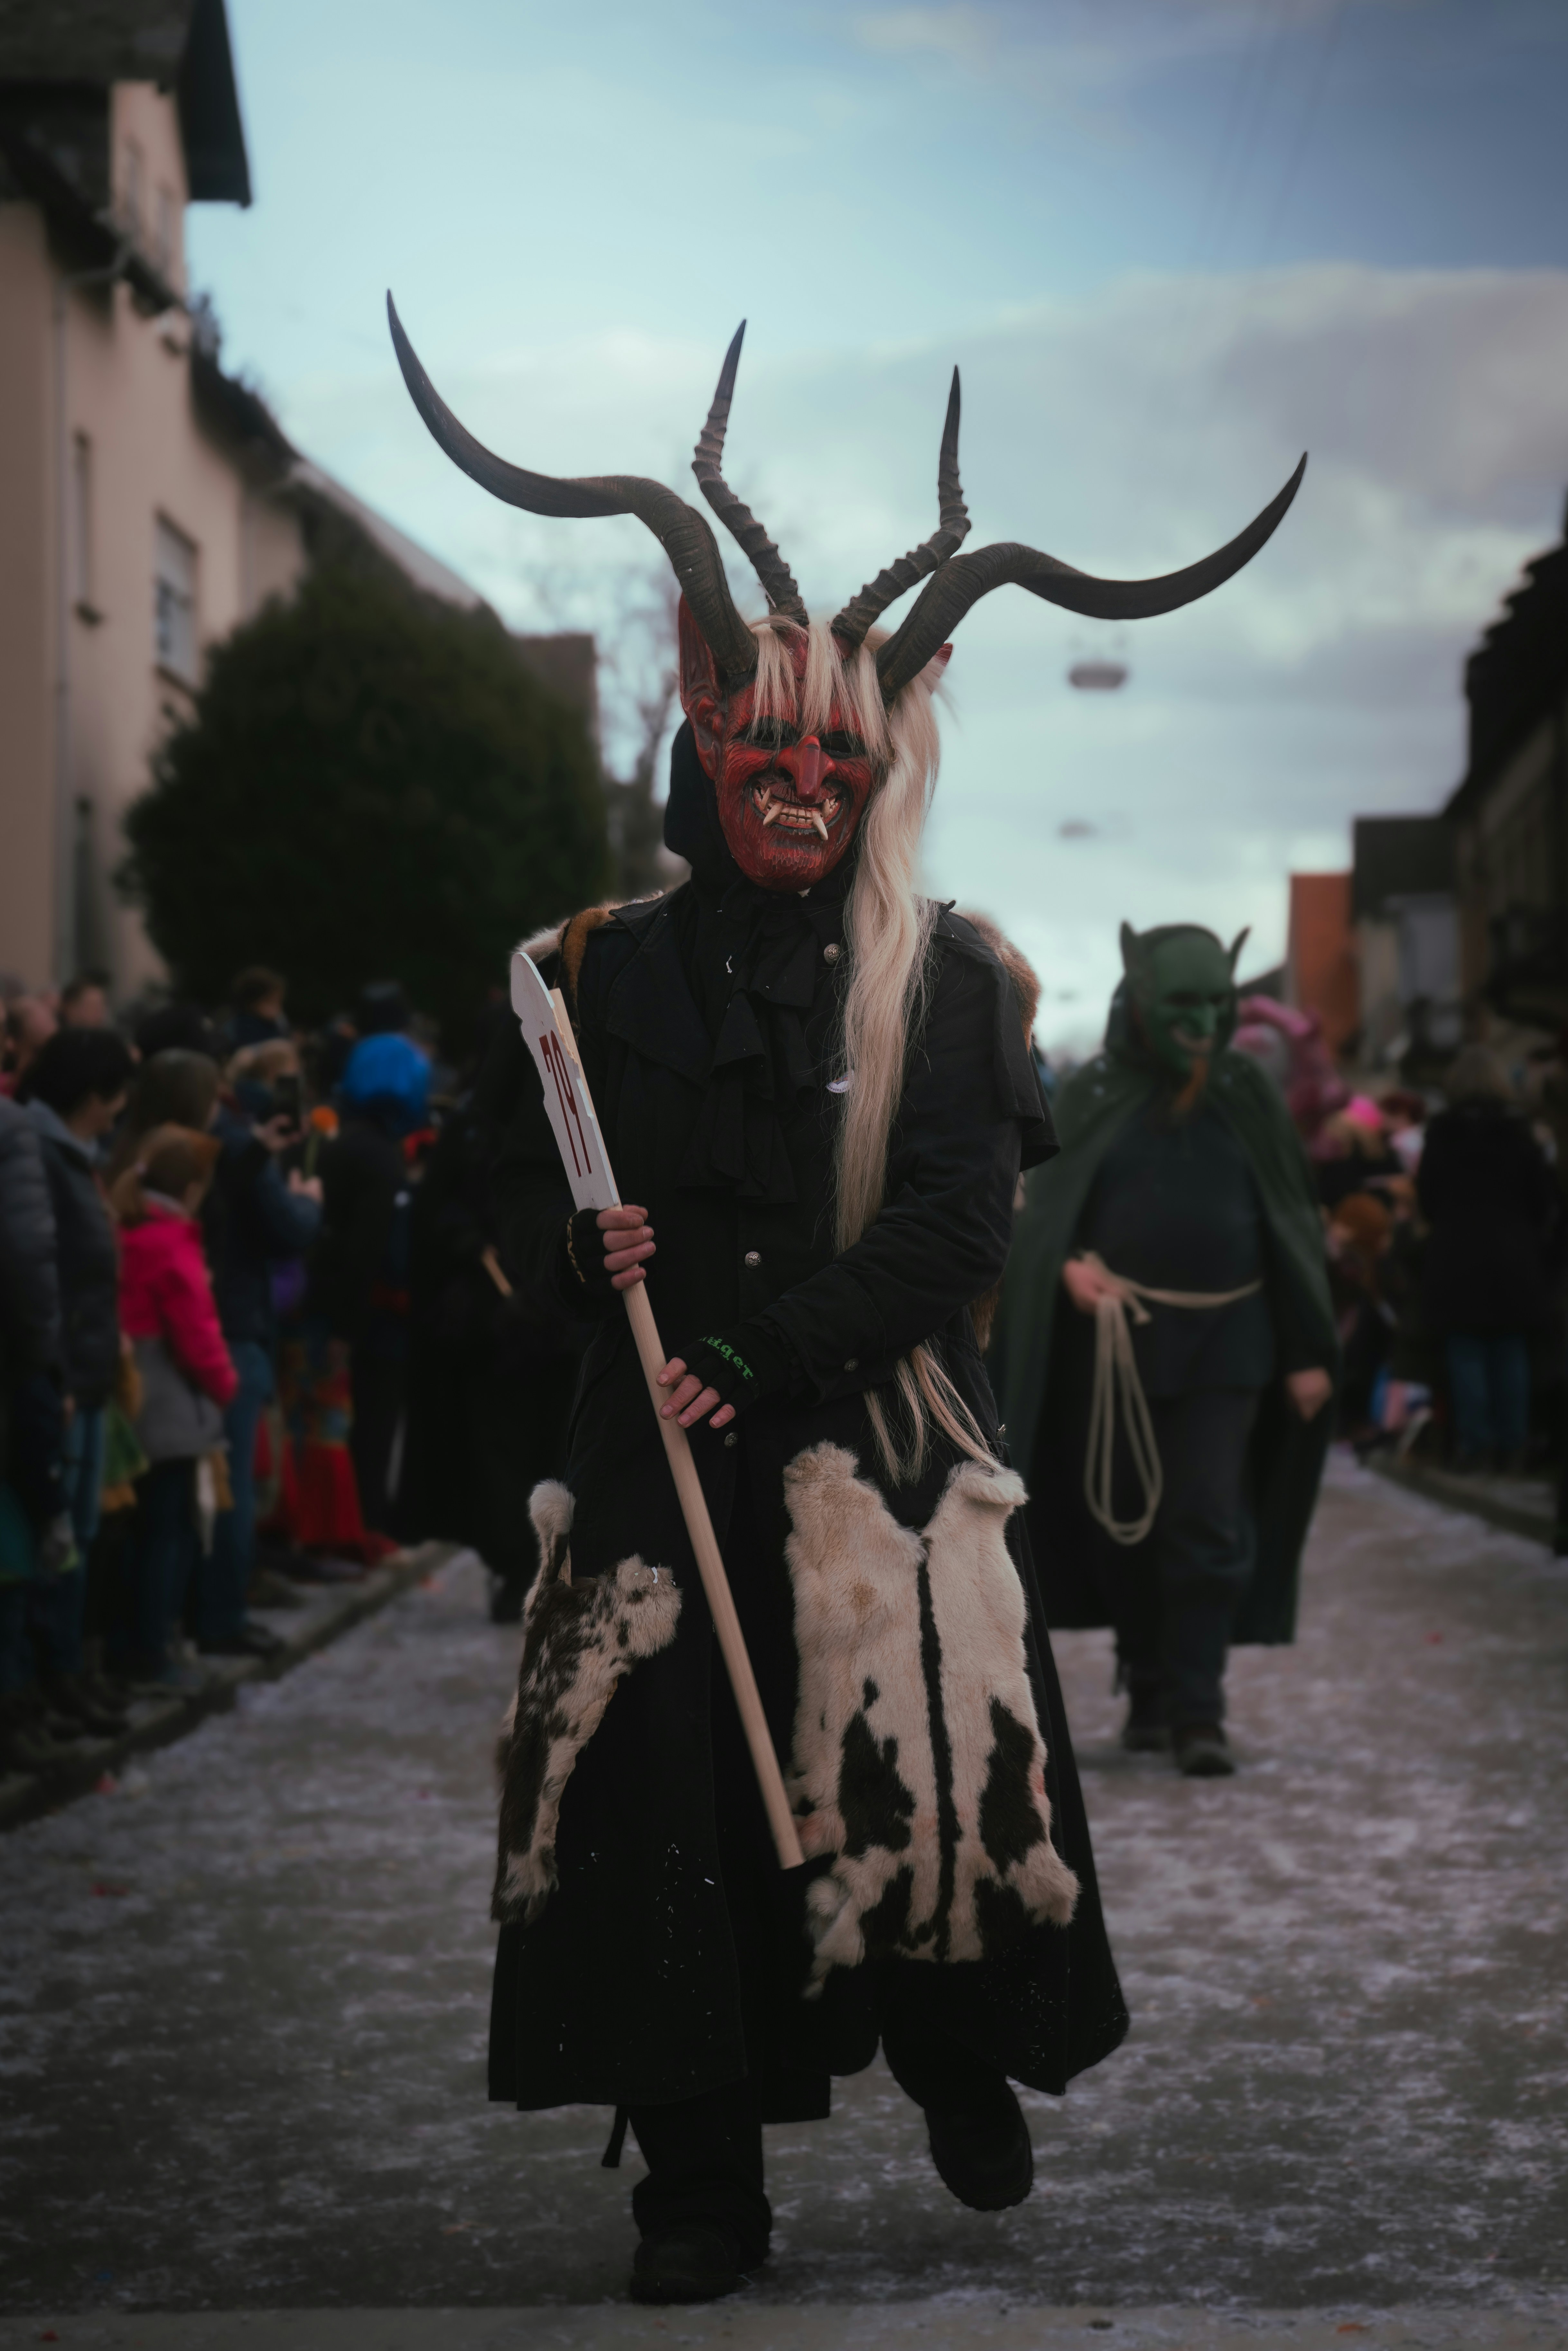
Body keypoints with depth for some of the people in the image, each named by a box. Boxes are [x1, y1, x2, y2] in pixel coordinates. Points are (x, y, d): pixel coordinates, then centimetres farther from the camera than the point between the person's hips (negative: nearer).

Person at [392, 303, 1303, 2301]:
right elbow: (520, 1183, 13)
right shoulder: (606, 970, 8)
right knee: (666, 1781, -3)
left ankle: (960, 2065, 26)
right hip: (663, 1447, 1)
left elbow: (957, 1217, -8)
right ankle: (701, 2187, 8)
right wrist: (581, 1246, -11)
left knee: (932, 1763, -3)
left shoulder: (944, 985, 3)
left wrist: (765, 1352, -16)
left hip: (881, 1441, -1)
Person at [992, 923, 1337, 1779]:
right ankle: (1147, 1688, 22)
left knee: (1209, 1523, -8)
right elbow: (1047, 1208, 6)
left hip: (1225, 1340, -1)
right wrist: (1070, 1264, -17)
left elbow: (1292, 1228, 7)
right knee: (1127, 1521, 7)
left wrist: (1308, 1351, 3)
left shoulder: (1247, 1096, 5)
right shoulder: (1094, 1096, 3)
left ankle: (1198, 1710, -6)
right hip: (1119, 1337, 1)